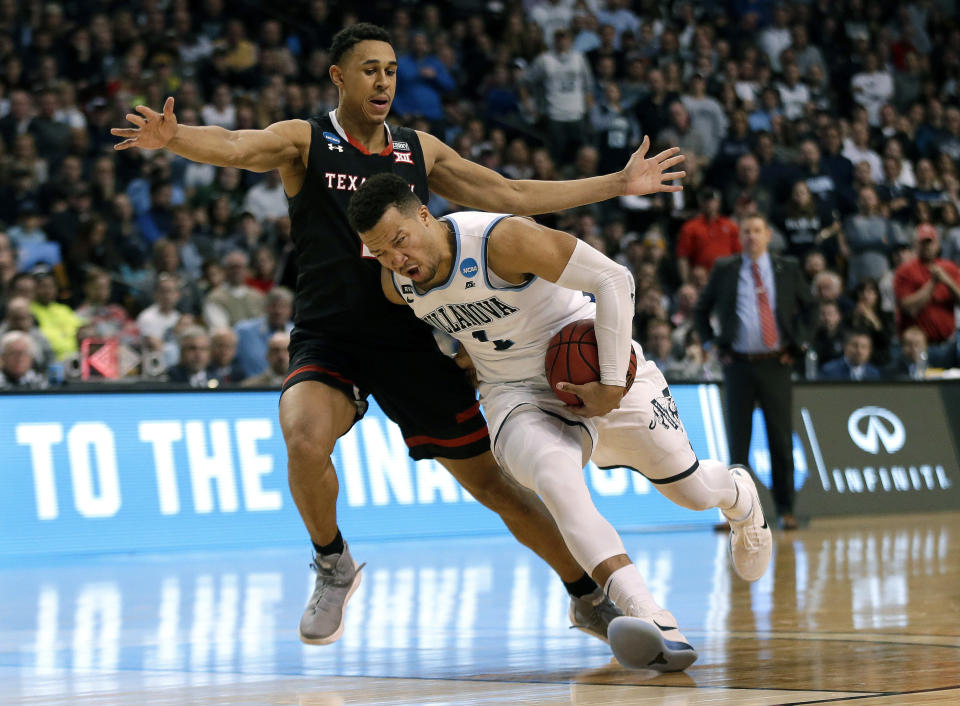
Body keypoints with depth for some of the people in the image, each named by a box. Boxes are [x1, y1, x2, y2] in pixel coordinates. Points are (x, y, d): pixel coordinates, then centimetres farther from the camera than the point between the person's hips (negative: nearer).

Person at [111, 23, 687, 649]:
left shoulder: (420, 151, 12)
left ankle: (588, 597, 22)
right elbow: (233, 146, -20)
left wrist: (618, 185, 19)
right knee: (305, 439, -33)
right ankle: (334, 567, -5)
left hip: (411, 343, 3)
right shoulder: (304, 141, 0)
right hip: (328, 340, -3)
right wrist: (175, 137, -43)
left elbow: (512, 196, 19)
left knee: (491, 481, 5)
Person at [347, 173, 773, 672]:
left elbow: (614, 279, -25)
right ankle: (656, 627, -44)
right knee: (555, 478, -32)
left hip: (595, 369, -3)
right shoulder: (396, 284, -8)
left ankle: (740, 497, 50)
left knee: (692, 491, 8)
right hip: (519, 398, 3)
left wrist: (613, 385, -25)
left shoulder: (502, 239, -29)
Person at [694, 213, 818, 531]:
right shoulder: (725, 270, 5)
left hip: (775, 364, 0)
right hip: (739, 365, 0)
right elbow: (701, 308, 15)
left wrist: (799, 344, 6)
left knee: (781, 439, 2)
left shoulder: (787, 269, 6)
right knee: (738, 441, 2)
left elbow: (809, 307, 16)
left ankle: (785, 509, 9)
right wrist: (712, 343, 5)